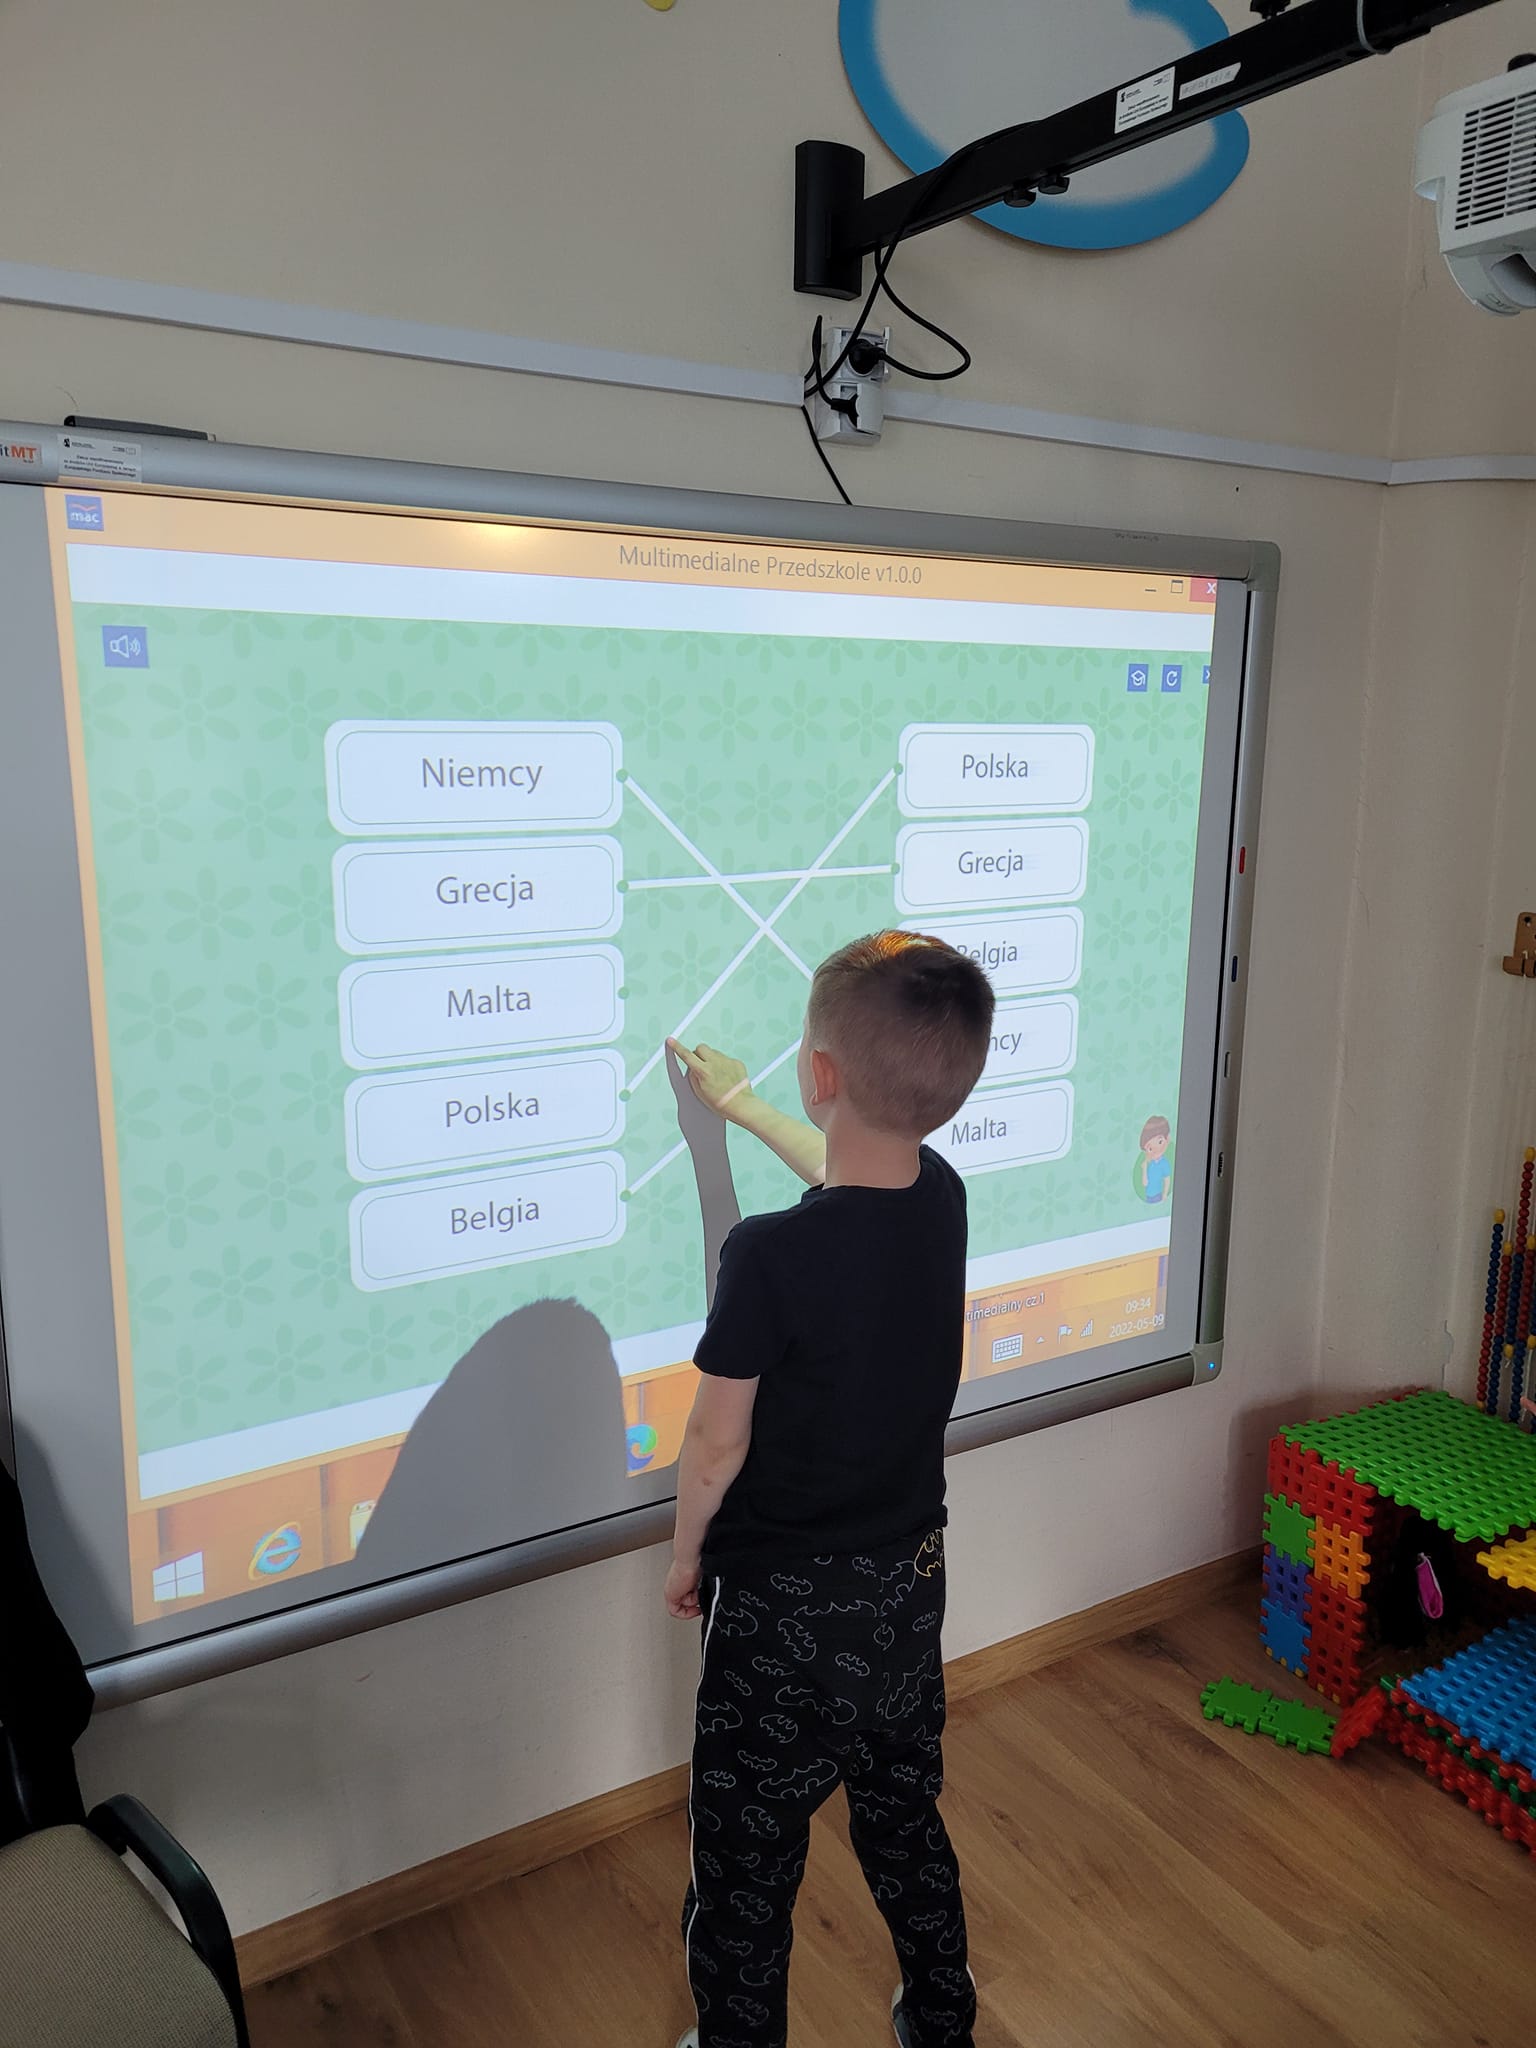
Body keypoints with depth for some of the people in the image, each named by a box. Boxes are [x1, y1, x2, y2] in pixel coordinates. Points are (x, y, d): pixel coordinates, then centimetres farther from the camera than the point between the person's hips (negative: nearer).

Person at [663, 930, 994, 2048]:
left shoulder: (770, 1255, -30)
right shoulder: (943, 1200, -10)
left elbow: (716, 1447, -18)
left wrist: (685, 1554, 2)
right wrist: (742, 1104, 26)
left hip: (784, 1607, -6)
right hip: (911, 1579, 7)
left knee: (748, 1854, 17)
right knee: (906, 1820, 27)